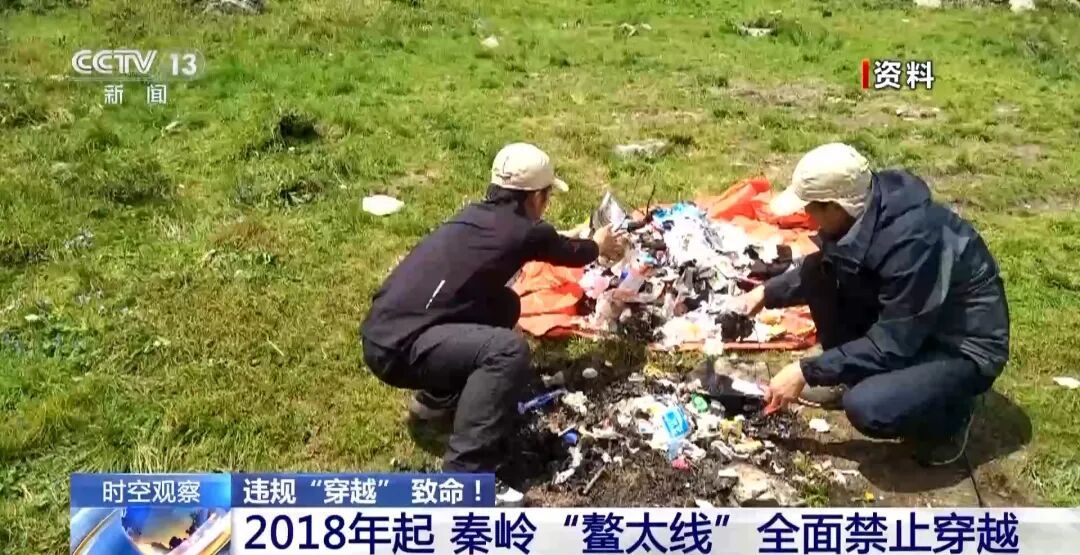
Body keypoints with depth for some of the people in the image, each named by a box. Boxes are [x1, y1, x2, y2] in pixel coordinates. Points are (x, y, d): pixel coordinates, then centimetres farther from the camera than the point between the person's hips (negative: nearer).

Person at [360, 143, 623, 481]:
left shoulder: (479, 216, 15)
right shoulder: (525, 231, -7)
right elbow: (568, 253, 17)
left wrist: (586, 245, 54)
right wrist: (599, 246, 39)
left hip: (389, 329, 9)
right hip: (395, 347, -9)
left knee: (504, 305, 18)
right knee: (509, 350, -24)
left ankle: (437, 398, 25)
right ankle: (463, 476, -22)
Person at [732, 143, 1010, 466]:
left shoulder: (912, 242, -34)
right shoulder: (865, 212, -10)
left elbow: (892, 345, -29)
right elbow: (819, 268, 11)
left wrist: (807, 371, -23)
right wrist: (767, 293, 0)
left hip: (964, 346, -8)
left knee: (867, 407, -31)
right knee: (819, 274, -7)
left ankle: (950, 414, 1)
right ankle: (851, 377, 11)